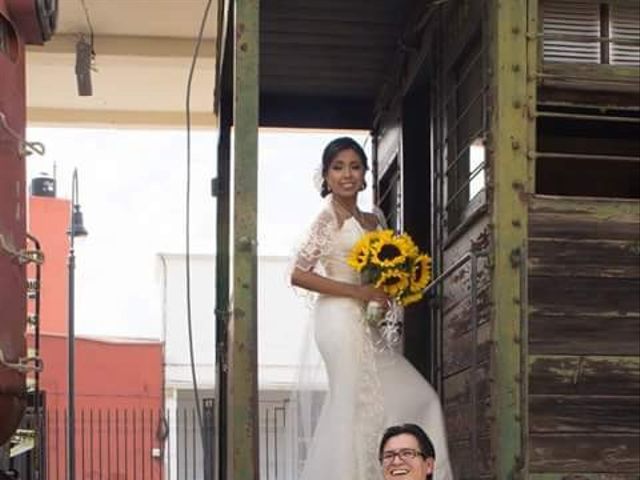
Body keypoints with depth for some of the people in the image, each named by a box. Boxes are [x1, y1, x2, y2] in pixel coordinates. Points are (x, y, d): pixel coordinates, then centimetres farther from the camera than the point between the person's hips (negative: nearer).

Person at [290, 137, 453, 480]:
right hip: (341, 319, -8)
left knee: (415, 399, 8)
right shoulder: (330, 217, -8)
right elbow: (299, 274, -15)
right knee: (355, 404, -8)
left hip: (363, 323, 9)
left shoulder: (371, 221, 14)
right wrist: (358, 292, -18)